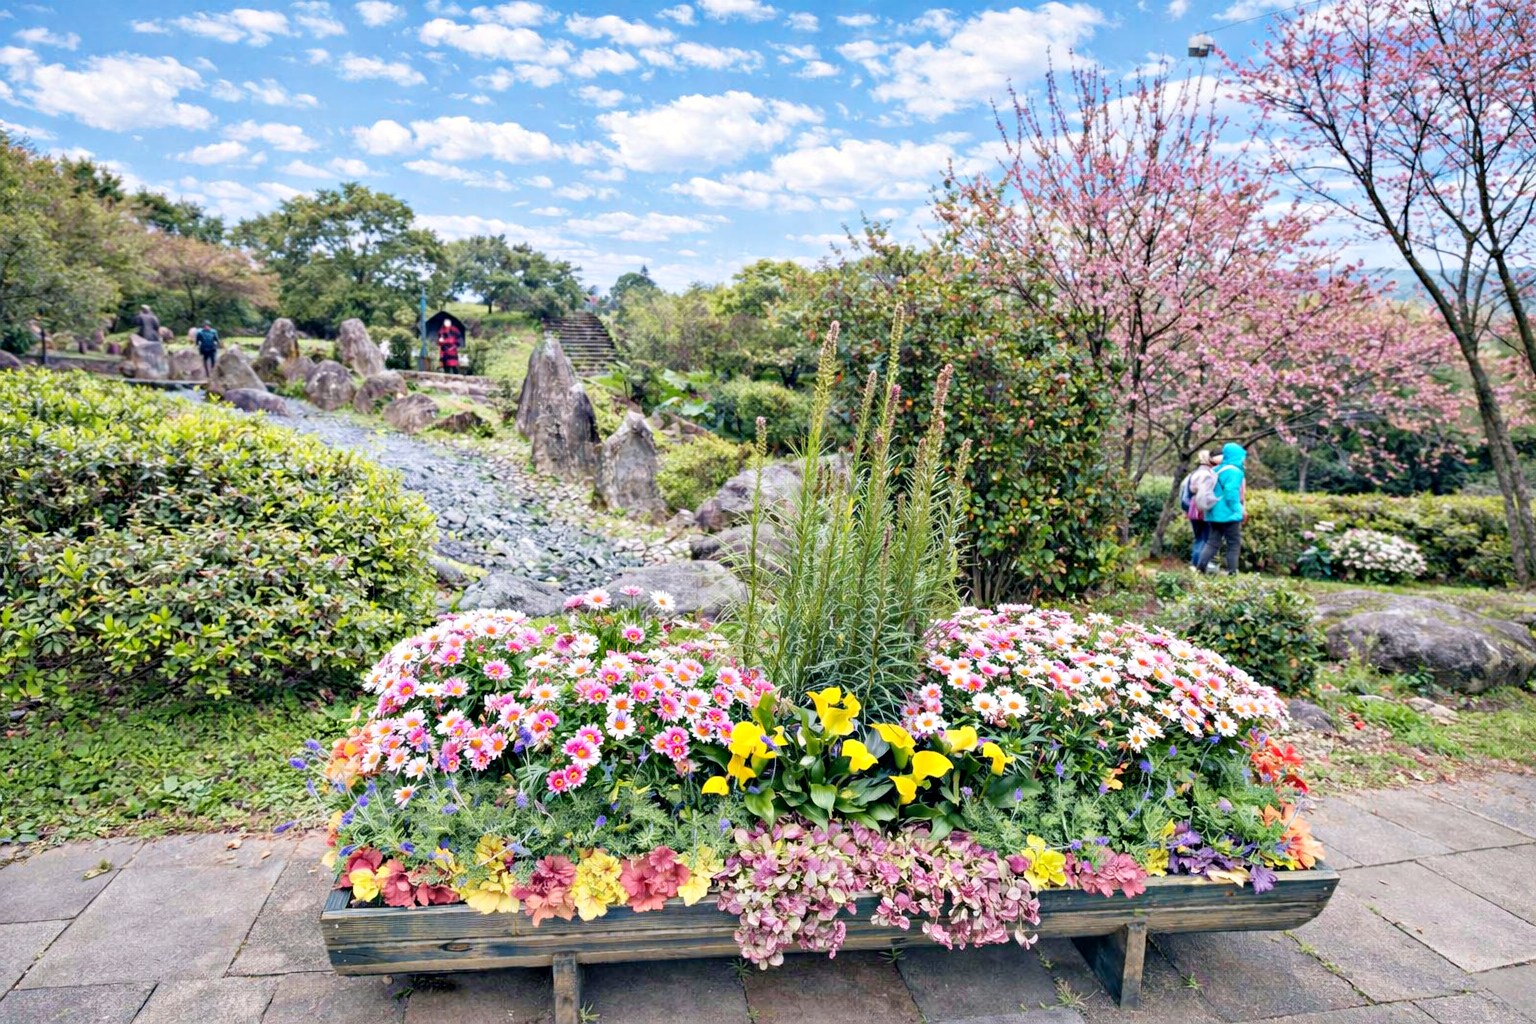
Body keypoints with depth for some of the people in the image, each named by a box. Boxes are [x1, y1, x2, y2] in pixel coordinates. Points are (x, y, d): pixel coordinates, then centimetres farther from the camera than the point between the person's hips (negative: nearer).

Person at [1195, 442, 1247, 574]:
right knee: (1234, 544, 2)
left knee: (1212, 542, 8)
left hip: (1215, 513, 8)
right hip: (1229, 514, -8)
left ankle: (1199, 568, -3)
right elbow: (1231, 494, -19)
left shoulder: (1217, 470, 15)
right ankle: (1232, 572, 2)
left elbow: (1212, 491, 19)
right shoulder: (1234, 472, -12)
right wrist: (1237, 511, -13)